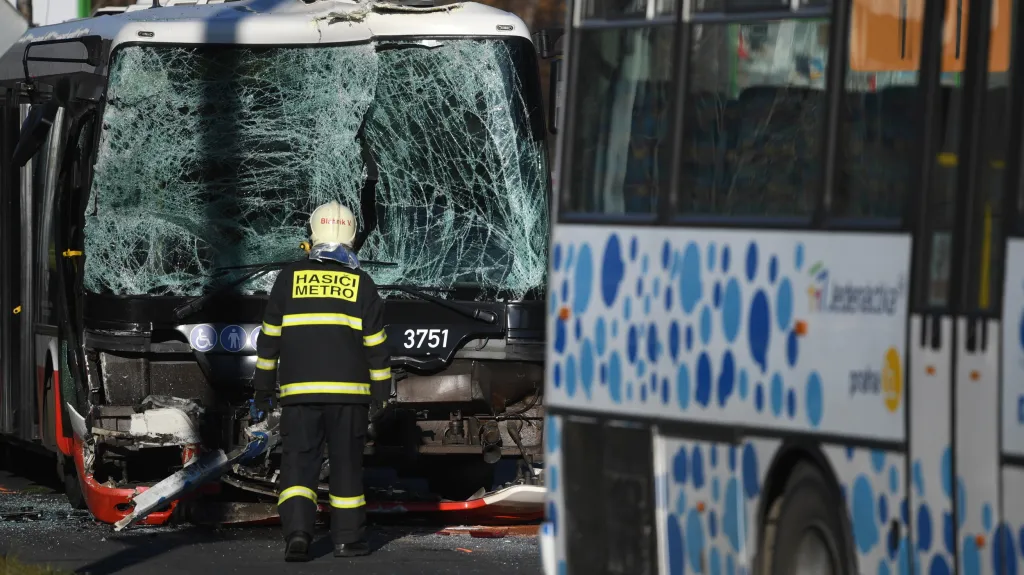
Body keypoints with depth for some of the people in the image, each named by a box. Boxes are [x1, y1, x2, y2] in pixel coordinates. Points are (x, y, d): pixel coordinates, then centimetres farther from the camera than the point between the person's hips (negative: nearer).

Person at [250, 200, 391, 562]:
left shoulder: (290, 278, 2)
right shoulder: (361, 283, 1)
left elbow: (269, 337, 4)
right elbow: (375, 344, 3)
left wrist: (263, 387, 12)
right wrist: (381, 392, 11)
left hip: (299, 391, 0)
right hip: (348, 391, 0)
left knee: (298, 462, 1)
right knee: (347, 463, 10)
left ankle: (297, 532, -17)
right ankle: (348, 538, 14)